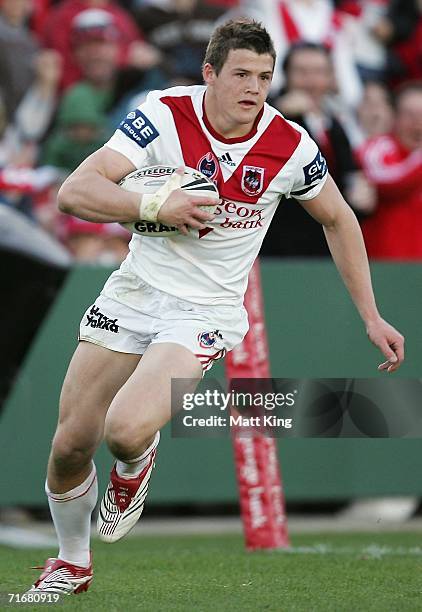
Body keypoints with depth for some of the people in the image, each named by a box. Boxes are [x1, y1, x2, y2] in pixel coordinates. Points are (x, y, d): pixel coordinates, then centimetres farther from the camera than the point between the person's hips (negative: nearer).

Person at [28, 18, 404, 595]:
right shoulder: (164, 115, -13)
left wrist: (371, 317, 8)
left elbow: (339, 220, 9)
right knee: (70, 444, 3)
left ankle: (134, 466, 14)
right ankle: (71, 564, 32)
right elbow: (74, 191, -18)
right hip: (135, 290, 2)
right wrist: (154, 206, -32)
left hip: (207, 311, -2)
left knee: (127, 429, -26)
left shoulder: (290, 147, -10)